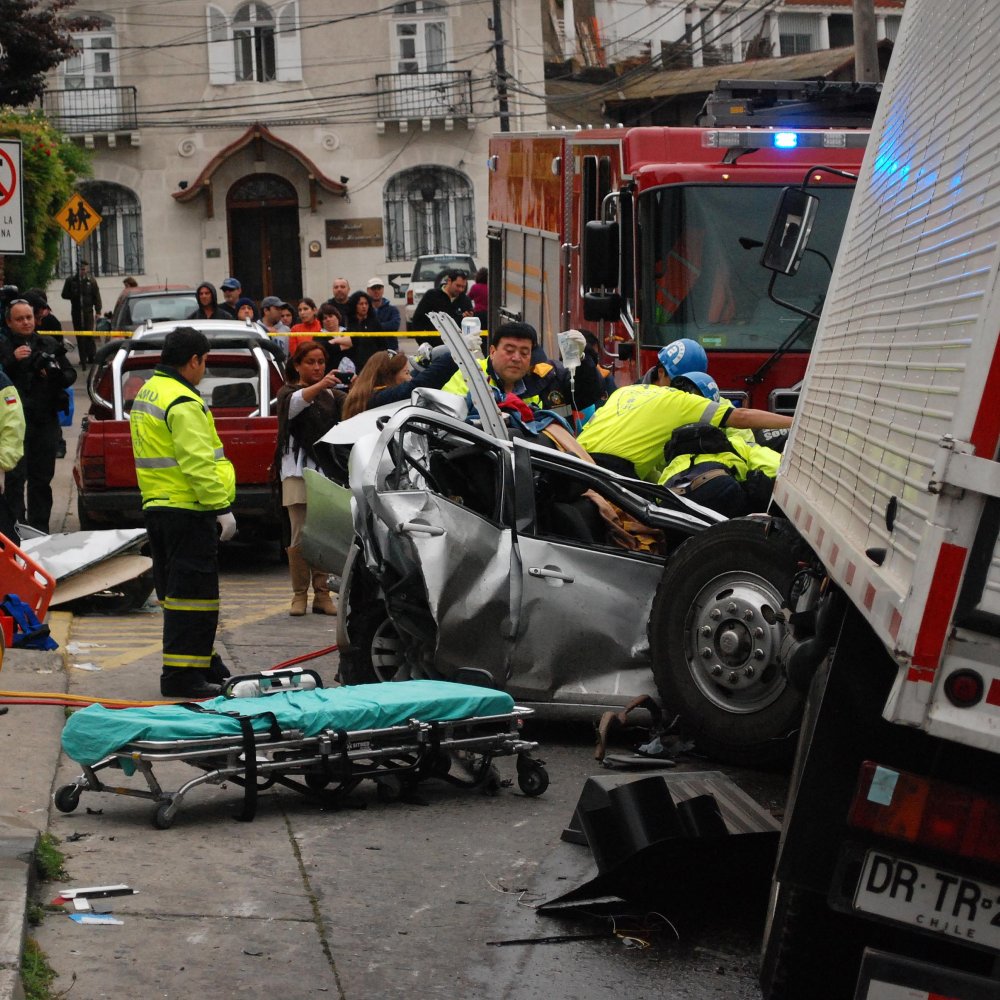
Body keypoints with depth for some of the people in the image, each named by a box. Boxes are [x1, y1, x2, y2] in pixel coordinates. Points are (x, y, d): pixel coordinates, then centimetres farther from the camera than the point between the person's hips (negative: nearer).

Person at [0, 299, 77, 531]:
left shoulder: (49, 345, 13)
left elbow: (71, 374, 16)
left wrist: (56, 375, -5)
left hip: (46, 421, 4)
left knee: (42, 478, 9)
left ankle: (40, 528, 17)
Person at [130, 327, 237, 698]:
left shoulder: (147, 393, 16)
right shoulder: (183, 404, -17)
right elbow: (198, 463, -22)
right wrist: (222, 507, -19)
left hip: (158, 505, 10)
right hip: (187, 510, -10)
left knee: (177, 591, 16)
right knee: (192, 594, -7)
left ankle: (203, 663, 27)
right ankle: (182, 675, -7)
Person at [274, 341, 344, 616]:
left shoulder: (331, 394, 19)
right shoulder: (288, 392, 5)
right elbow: (294, 404, -19)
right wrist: (319, 386, -38)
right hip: (298, 471, -3)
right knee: (300, 536, -4)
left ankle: (322, 595, 5)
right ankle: (299, 595, 2)